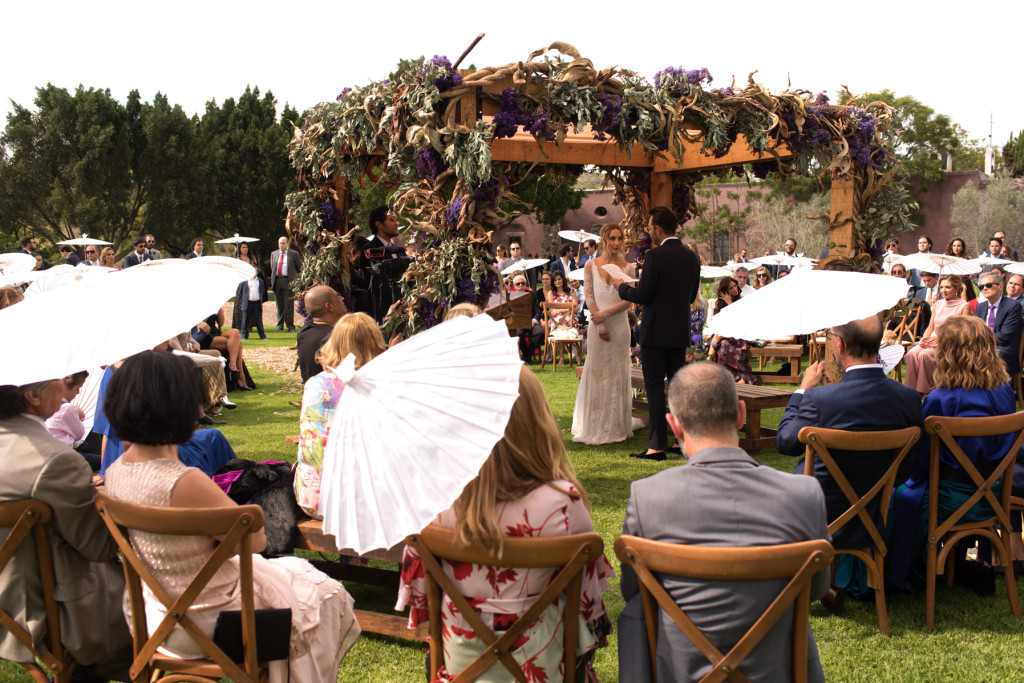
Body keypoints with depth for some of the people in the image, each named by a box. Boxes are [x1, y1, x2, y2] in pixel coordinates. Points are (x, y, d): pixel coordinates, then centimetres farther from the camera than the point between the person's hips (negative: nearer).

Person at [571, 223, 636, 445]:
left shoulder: (627, 268, 3)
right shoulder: (591, 265, 3)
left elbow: (628, 300, -2)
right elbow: (589, 296, -1)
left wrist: (605, 313, -12)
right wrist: (600, 325, -9)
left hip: (619, 325, 0)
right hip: (598, 325, 0)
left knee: (618, 373, 3)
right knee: (596, 372, 0)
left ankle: (616, 427, 11)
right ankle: (595, 428, 7)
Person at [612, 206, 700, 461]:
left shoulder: (656, 256, -15)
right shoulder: (692, 257, 7)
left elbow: (642, 295, -15)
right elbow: (691, 297, 14)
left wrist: (621, 286, 3)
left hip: (656, 332, -7)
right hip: (681, 332, 7)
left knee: (654, 387, -2)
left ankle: (657, 446, -2)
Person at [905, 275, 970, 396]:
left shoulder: (963, 306, 0)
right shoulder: (937, 304, 19)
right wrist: (924, 339, 1)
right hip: (932, 341, 5)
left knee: (925, 355, -33)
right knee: (912, 354, -26)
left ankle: (928, 392, -23)